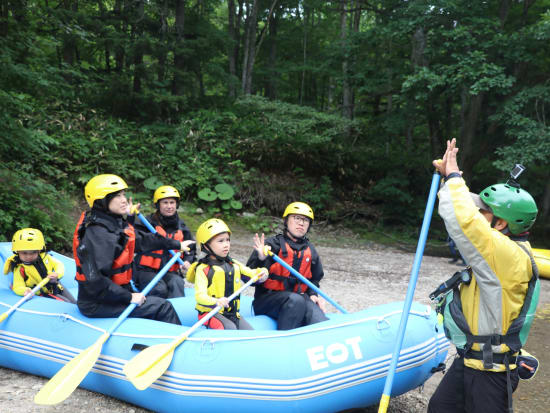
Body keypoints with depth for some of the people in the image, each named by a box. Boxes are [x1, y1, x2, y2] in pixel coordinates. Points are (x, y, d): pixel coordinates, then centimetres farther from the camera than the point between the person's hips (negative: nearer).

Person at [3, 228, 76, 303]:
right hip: (45, 294, -5)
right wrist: (25, 290, -51)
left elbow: (58, 264, -3)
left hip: (56, 286, 5)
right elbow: (18, 286, -26)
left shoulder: (44, 257, -10)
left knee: (74, 302, 14)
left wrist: (57, 274, -26)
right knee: (67, 303, -22)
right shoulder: (19, 269, -20)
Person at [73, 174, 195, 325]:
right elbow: (95, 281, -30)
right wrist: (129, 297, -25)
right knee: (162, 307, -9)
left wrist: (177, 244, 26)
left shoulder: (117, 224, 6)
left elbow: (143, 240, 20)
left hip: (114, 294, 10)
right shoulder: (98, 234, -25)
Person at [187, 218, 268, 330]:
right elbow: (200, 295, -20)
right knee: (230, 328, -29)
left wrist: (261, 273, -12)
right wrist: (216, 302, -39)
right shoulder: (203, 269, -9)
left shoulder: (234, 265, 11)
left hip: (232, 312, 6)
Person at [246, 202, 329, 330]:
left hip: (299, 298, 4)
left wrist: (313, 294, 8)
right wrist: (261, 259, -26)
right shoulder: (272, 245, -4)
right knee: (295, 299, -37)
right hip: (267, 299, -4)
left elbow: (314, 278, 27)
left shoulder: (310, 251, 14)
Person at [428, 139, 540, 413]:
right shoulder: (504, 245, 3)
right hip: (468, 360, 10)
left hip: (488, 372, -10)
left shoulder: (508, 255, -26)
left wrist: (453, 177, -22)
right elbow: (467, 213, 15)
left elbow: (464, 223, -37)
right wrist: (449, 176, 8)